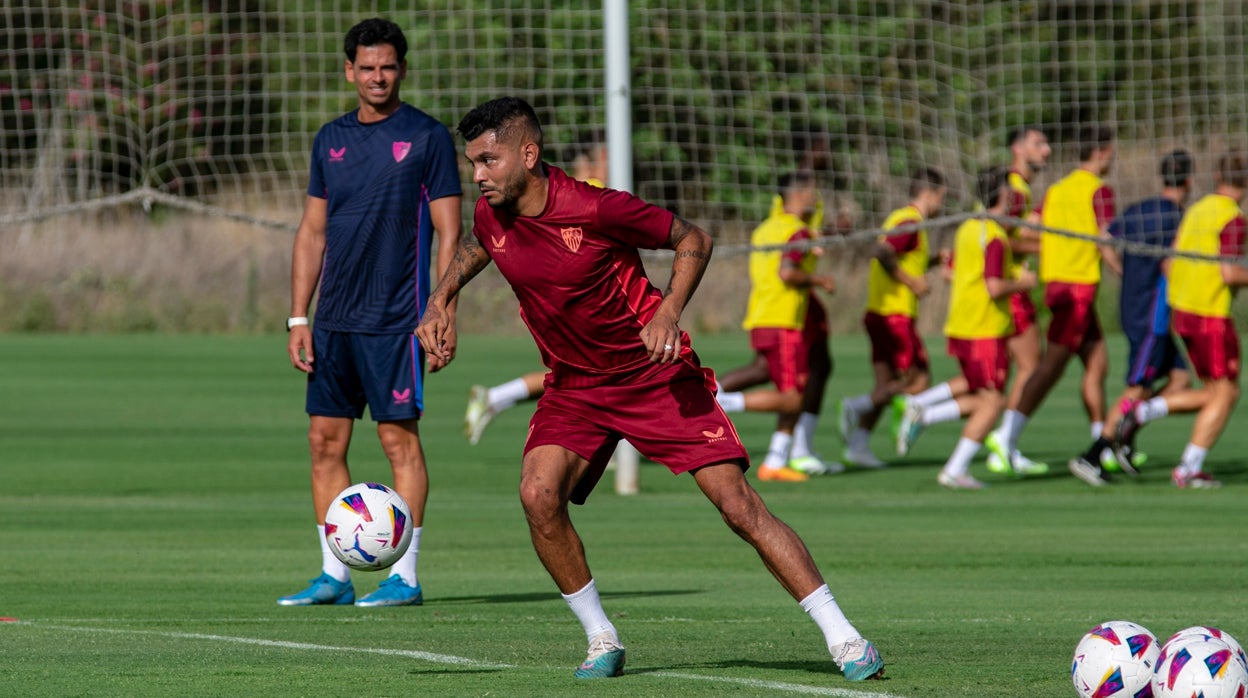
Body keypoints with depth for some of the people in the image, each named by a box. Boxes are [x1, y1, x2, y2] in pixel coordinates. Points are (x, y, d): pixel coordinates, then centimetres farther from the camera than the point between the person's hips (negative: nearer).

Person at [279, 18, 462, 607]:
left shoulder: (427, 137, -3)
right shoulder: (331, 139, 12)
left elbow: (448, 233, -4)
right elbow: (312, 233, 15)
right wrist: (298, 319, 9)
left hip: (395, 318, -6)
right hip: (335, 319, 6)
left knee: (399, 438, -5)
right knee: (325, 440, 5)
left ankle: (404, 576, -1)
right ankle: (334, 576, 10)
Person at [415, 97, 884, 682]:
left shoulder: (595, 209, -23)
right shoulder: (491, 216, -6)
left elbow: (692, 239, -10)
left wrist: (669, 311, -24)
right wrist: (440, 299, 7)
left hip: (657, 377, -5)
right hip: (574, 386, 5)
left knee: (738, 504, -12)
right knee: (538, 493, -21)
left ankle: (843, 638, -6)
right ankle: (602, 641, -4)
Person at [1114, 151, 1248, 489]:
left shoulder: (1197, 210, 9)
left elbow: (1171, 262, 12)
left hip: (1182, 309, 8)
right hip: (1211, 315, -8)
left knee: (1214, 393, 16)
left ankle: (1143, 412, 5)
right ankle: (1189, 470, -1)